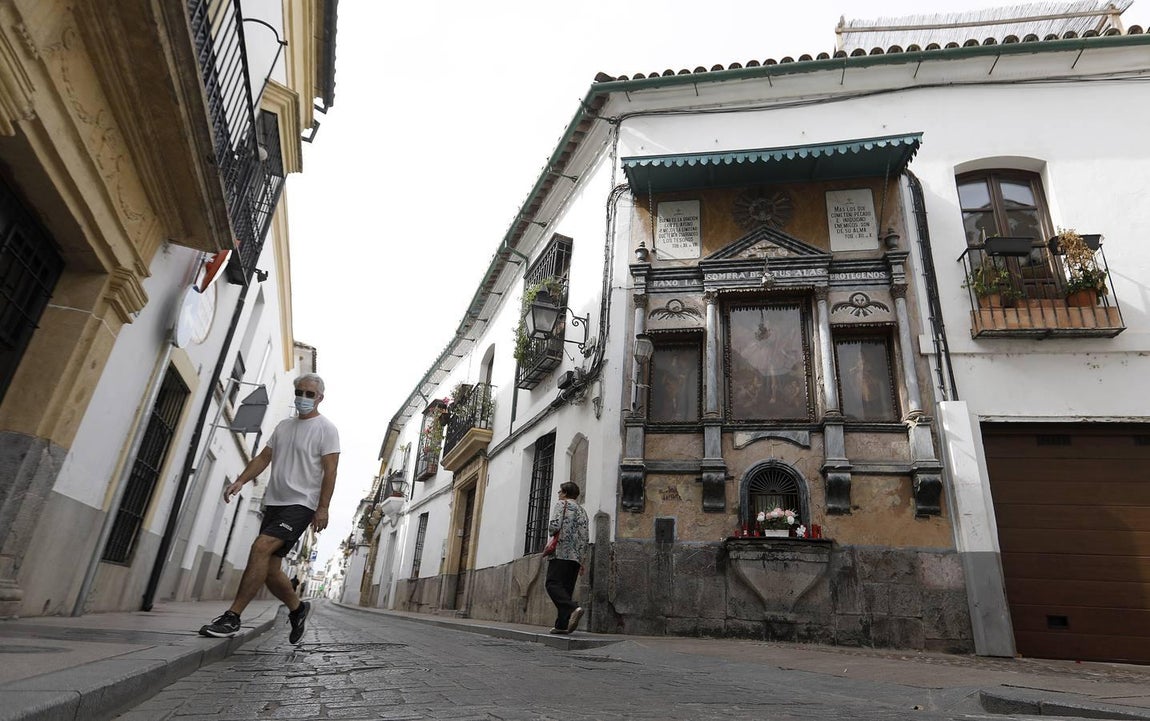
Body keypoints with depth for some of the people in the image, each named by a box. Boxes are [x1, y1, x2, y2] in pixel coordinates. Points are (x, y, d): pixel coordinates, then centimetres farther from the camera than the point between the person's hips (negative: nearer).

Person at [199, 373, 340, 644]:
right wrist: (240, 480, 0)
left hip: (301, 504, -7)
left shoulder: (326, 429, -5)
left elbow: (330, 471, -10)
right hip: (274, 502, 7)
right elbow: (264, 458, 16)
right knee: (270, 570, 8)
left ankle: (232, 617, -18)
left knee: (261, 547, -24)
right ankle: (298, 608, 29)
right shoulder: (283, 426, 16)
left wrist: (323, 508, -17)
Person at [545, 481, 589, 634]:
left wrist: (550, 529, 7)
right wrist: (582, 561, 20)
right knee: (566, 589, 7)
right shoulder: (582, 510, 24)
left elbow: (555, 525, -15)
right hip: (576, 556, 7)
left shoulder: (561, 504, 3)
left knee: (553, 584, -11)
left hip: (561, 553, -7)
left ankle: (573, 608, -32)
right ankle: (562, 624, -1)